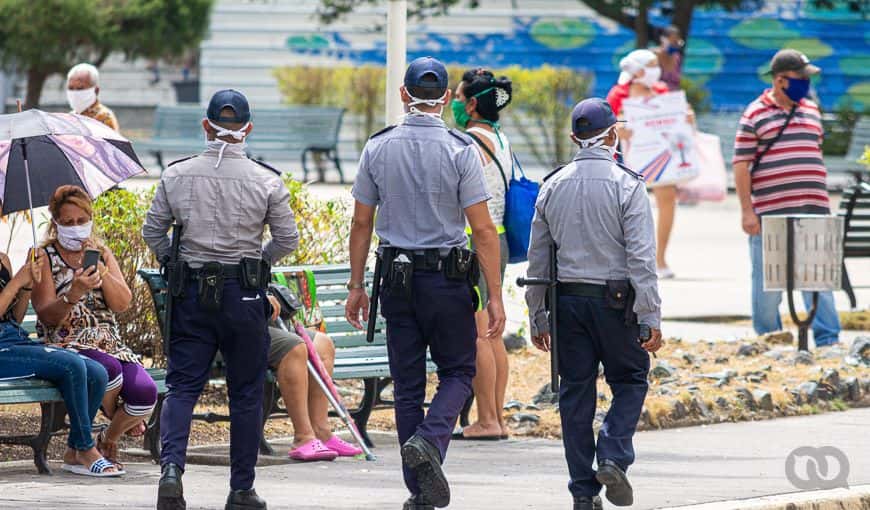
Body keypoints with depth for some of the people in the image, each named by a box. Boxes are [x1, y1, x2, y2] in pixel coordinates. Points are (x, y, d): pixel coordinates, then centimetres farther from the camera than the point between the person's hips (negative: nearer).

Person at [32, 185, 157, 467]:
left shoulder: (102, 253, 16)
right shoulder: (44, 258, 3)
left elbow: (122, 303, 3)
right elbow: (48, 316, -7)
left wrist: (100, 271, -12)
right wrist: (74, 293, -26)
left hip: (109, 344, 4)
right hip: (66, 345, -4)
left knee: (146, 391, -24)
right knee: (108, 368, -37)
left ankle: (109, 439, 7)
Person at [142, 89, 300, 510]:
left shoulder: (176, 175, -1)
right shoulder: (266, 181, -6)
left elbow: (152, 231, 4)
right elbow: (287, 240, -1)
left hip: (191, 293, 1)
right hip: (244, 295, -1)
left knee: (182, 386, 5)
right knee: (246, 393, 10)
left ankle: (171, 465, -19)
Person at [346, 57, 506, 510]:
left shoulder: (377, 148, 1)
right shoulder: (460, 150, -8)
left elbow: (362, 222, 5)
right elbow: (483, 228, -10)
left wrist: (356, 286, 12)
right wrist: (495, 297, -6)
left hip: (397, 279, 3)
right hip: (448, 279, -3)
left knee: (407, 383, 8)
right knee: (458, 371, 11)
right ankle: (429, 441, -16)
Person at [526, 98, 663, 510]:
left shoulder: (553, 187, 6)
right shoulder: (626, 185, -8)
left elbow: (537, 259, 9)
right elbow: (641, 257, -12)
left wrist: (537, 318, 16)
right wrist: (651, 318, -11)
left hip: (567, 300, 4)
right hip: (615, 299, -4)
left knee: (576, 392, 7)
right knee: (629, 381, 11)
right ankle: (613, 457, -9)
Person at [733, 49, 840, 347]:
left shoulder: (811, 111, 15)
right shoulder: (755, 115, -2)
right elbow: (741, 164, -4)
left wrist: (822, 204, 19)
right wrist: (747, 210, -9)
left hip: (812, 211, 4)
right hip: (770, 215, -4)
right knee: (768, 282, 3)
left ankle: (828, 340, -2)